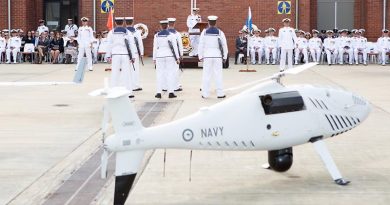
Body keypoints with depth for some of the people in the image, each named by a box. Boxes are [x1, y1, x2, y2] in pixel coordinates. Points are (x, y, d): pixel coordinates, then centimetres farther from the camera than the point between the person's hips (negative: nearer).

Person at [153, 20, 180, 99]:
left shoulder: (157, 36, -2)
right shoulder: (171, 35, -5)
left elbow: (155, 47, 0)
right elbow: (175, 47, -5)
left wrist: (154, 58, 7)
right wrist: (177, 58, 0)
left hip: (160, 56, 1)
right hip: (170, 56, -1)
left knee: (160, 74, 5)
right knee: (171, 74, 3)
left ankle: (159, 93, 3)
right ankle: (171, 92, 0)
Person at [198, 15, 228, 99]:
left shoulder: (204, 32, -3)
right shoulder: (220, 32, -2)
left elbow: (201, 45, -1)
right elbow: (224, 45, 2)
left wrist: (200, 56, 6)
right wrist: (225, 56, 11)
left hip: (207, 56, 0)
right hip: (217, 56, 0)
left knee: (206, 75, 4)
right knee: (218, 75, 4)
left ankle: (205, 94, 4)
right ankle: (220, 93, 6)